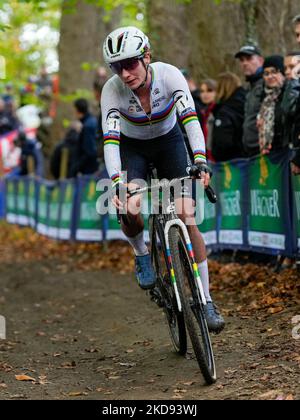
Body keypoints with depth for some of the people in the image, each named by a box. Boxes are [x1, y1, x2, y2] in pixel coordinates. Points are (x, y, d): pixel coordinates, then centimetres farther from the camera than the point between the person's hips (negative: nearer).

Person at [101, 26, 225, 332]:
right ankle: (141, 255, 6)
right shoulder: (112, 90, -27)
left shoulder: (169, 75, -28)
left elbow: (190, 120, -35)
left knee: (186, 216, -15)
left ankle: (206, 300, -7)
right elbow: (110, 141, -33)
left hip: (168, 141, 0)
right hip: (132, 146, 0)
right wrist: (117, 184, -47)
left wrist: (200, 161, -51)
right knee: (129, 209, -29)